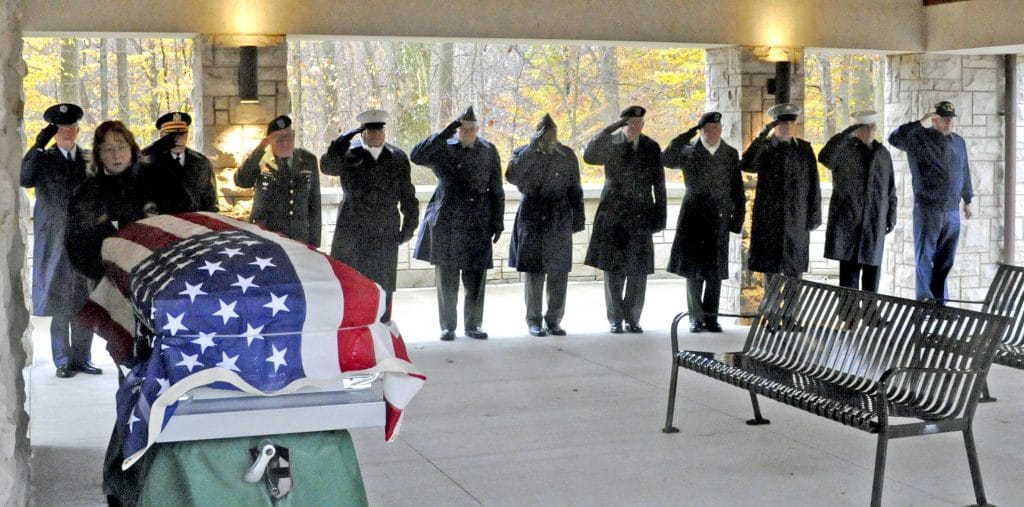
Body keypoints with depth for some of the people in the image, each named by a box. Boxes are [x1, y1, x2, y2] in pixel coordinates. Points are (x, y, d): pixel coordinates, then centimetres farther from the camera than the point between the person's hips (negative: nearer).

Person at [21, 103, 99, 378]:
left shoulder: (91, 159, 12)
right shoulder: (43, 159, 5)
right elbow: (24, 179, -15)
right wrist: (39, 145, -19)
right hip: (55, 242, -2)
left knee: (85, 303, 5)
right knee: (59, 303, -1)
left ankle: (82, 358, 13)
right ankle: (63, 361, 5)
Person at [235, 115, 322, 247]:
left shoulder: (308, 161, 5)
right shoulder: (259, 160, -3)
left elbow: (314, 203, 9)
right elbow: (241, 181, -22)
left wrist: (314, 243, 7)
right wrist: (260, 148, -22)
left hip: (299, 240, 2)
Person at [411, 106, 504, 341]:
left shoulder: (488, 151, 8)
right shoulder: (443, 148, 0)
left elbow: (496, 190, 11)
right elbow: (416, 156, -19)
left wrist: (498, 222, 7)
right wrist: (443, 134, -22)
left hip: (478, 224, 2)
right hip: (446, 223, -2)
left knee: (476, 277, 3)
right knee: (447, 278, 3)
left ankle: (473, 324, 16)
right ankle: (447, 326, 12)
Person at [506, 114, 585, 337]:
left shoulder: (567, 155, 6)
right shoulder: (523, 153, 1)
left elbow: (574, 188, 12)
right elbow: (511, 177, -18)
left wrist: (578, 214, 8)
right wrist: (531, 150, -20)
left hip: (559, 220, 2)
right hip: (532, 218, -2)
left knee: (559, 272, 3)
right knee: (533, 270, -1)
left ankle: (554, 320, 12)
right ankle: (533, 320, 8)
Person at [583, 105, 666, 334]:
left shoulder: (652, 148, 7)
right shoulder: (610, 144, -1)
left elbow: (659, 184, 8)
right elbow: (588, 156, -22)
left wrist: (660, 215, 3)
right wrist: (610, 129, -27)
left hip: (641, 216, 2)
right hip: (614, 216, -2)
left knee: (639, 270, 3)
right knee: (614, 270, 1)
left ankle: (632, 319, 13)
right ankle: (615, 319, 10)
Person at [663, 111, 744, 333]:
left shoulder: (730, 154, 9)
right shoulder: (689, 152, 4)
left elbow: (737, 189, 8)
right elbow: (667, 160, -16)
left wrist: (738, 217, 2)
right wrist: (688, 135, -16)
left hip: (719, 218, 1)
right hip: (694, 215, -1)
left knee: (715, 270, 4)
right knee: (693, 269, 1)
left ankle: (711, 317, 12)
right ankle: (696, 317, 9)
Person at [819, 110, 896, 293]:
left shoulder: (883, 153, 13)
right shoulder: (843, 149, -3)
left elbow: (890, 188, 17)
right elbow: (824, 158, -27)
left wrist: (891, 216, 12)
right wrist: (847, 133, -26)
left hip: (875, 222, 4)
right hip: (848, 220, -4)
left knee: (872, 270, 7)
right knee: (849, 271, -5)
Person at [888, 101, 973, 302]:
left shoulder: (959, 142, 13)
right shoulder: (919, 138, -4)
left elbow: (964, 172, 22)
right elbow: (895, 139, -21)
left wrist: (967, 201, 25)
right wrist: (920, 123, -23)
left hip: (952, 211, 5)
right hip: (928, 209, -5)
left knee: (945, 260, 10)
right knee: (925, 257, -1)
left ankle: (940, 301, 18)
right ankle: (925, 300, 3)